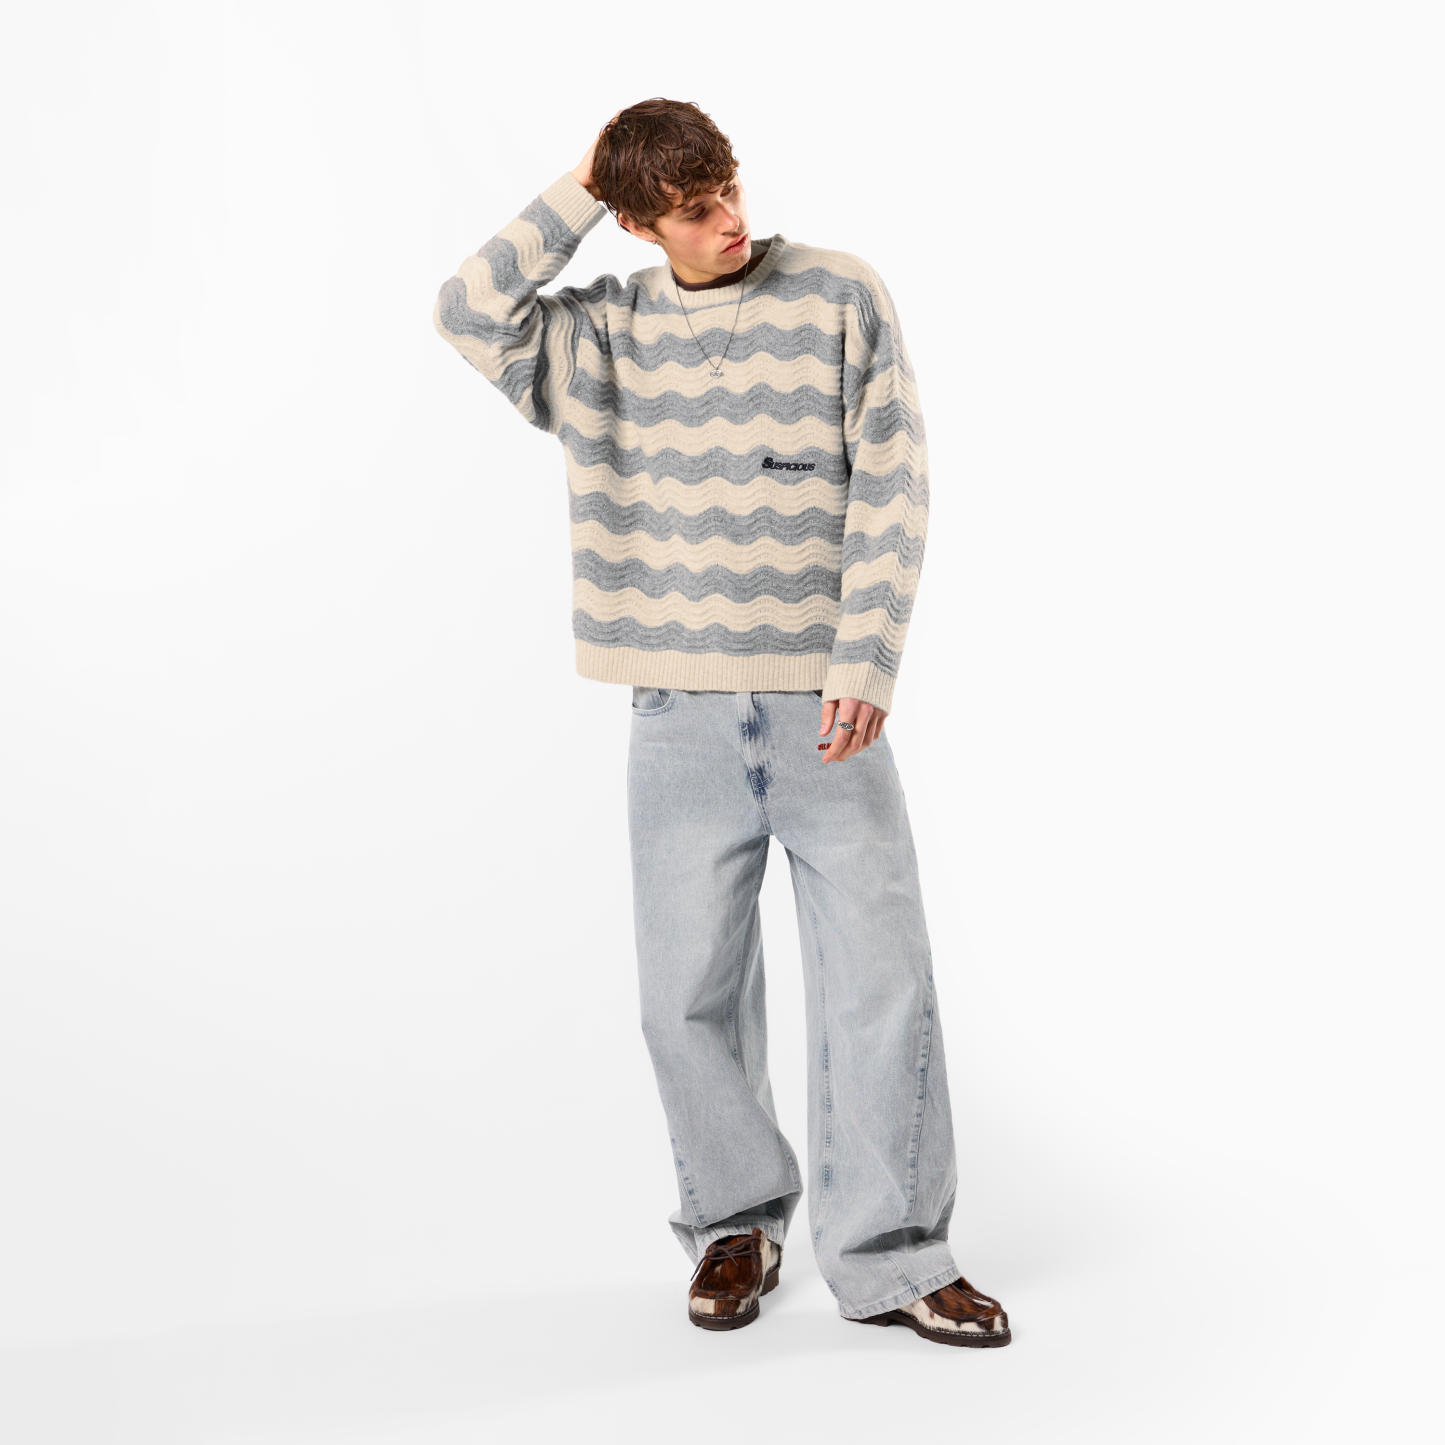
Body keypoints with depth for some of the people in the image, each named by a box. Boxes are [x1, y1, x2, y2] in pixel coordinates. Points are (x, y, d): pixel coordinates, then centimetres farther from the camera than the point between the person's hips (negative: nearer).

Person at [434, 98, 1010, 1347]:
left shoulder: (841, 297, 1)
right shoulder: (606, 333, 7)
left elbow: (891, 492, -3)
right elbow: (470, 315, -8)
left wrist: (867, 664, -11)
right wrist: (576, 196, -3)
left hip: (825, 707, -1)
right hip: (681, 717, 2)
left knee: (879, 979, -1)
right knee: (692, 991, 7)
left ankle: (887, 1257, 11)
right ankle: (737, 1225, 27)